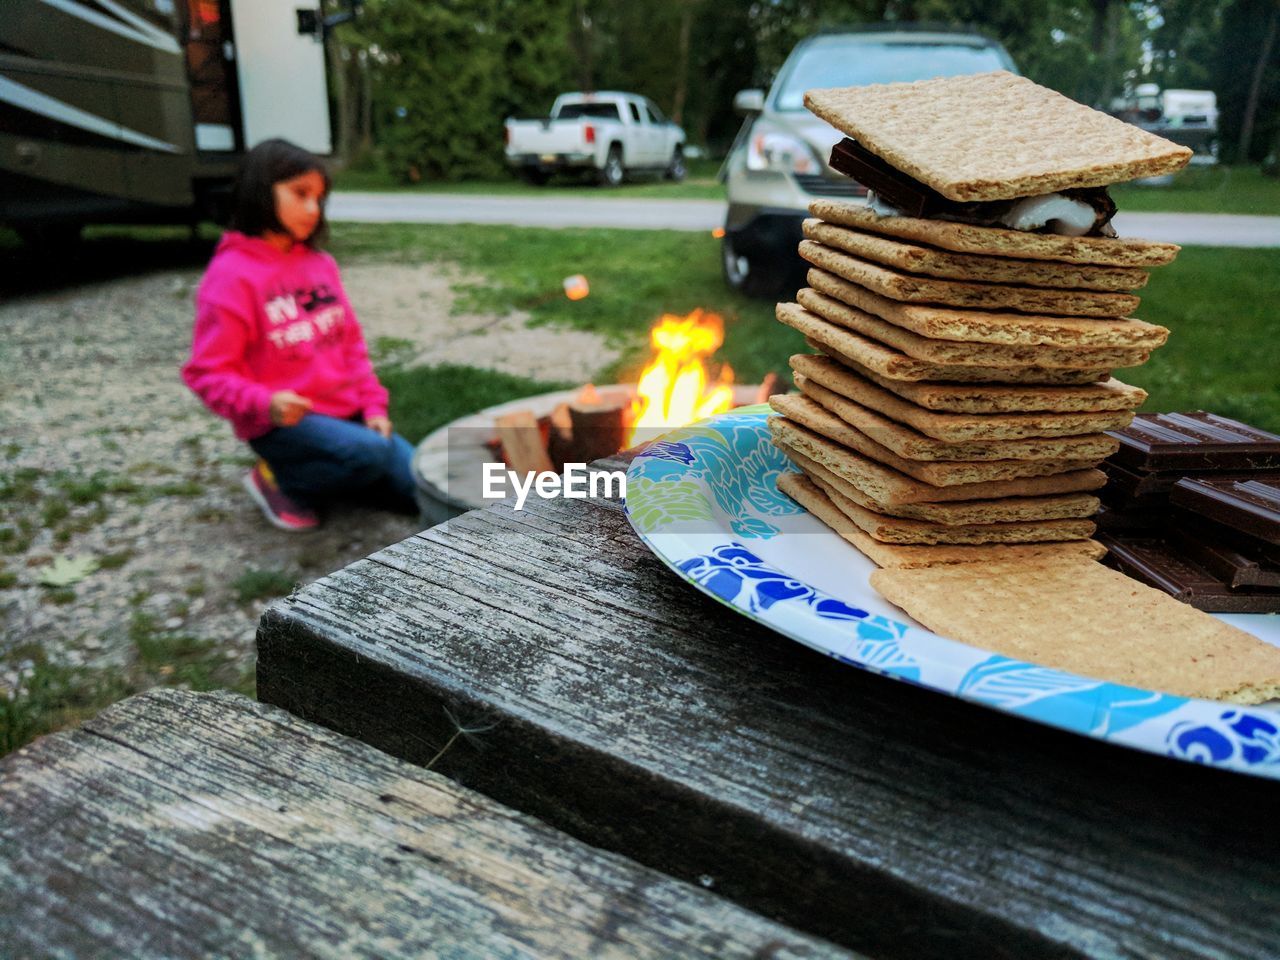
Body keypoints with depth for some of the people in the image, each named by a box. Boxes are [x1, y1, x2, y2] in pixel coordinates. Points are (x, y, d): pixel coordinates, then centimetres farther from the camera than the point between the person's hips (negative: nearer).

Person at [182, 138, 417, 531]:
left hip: (346, 411, 6)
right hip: (281, 423, -6)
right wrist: (265, 403, -29)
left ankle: (320, 474, 15)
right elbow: (207, 373, -11)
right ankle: (279, 481, -4)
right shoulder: (231, 274, -10)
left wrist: (372, 405, 2)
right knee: (372, 454, -32)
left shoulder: (320, 263, 9)